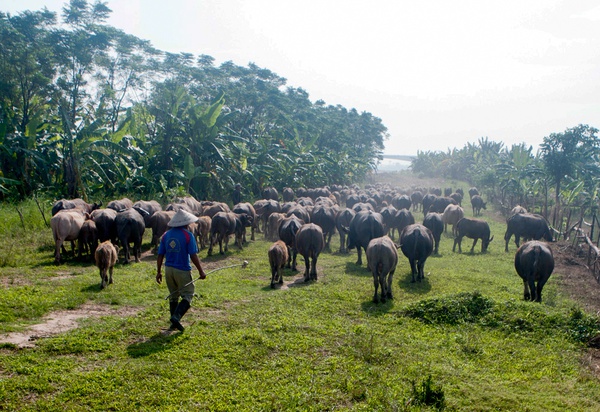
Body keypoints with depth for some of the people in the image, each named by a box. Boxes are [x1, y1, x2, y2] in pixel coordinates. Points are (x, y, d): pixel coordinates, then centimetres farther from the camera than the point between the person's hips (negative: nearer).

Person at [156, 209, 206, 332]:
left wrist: (158, 272, 13)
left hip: (168, 269, 5)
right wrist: (201, 271, -7)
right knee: (187, 295, 5)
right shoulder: (188, 235, -11)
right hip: (182, 270, -5)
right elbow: (193, 256, -14)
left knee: (173, 296, 18)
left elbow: (160, 255, 5)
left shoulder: (166, 235, 4)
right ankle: (176, 316, -15)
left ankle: (173, 323, 22)